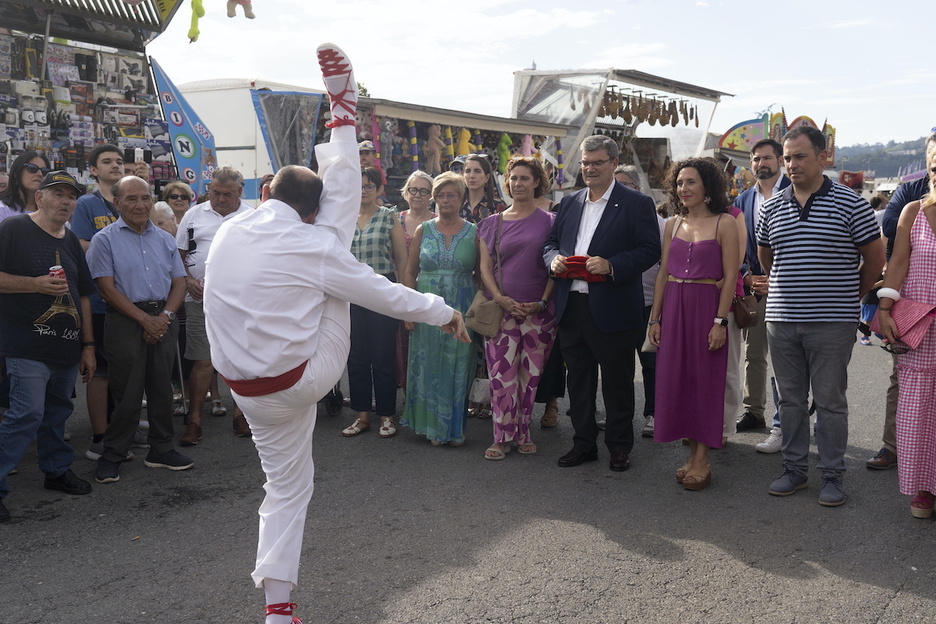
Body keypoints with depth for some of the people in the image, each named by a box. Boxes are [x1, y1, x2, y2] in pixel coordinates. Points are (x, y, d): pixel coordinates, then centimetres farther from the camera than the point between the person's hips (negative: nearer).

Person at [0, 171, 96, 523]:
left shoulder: (71, 241, 17)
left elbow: (83, 295, 19)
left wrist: (88, 344, 16)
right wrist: (36, 284, -19)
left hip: (67, 347, 7)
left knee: (57, 412, 16)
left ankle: (57, 471, 30)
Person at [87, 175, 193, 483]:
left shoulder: (165, 239, 14)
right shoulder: (105, 239, -1)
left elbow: (179, 282, 11)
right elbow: (107, 288, -8)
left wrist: (165, 316, -7)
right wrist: (145, 319, -13)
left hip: (163, 320, 4)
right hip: (125, 321, -4)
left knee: (162, 388, 9)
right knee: (126, 391, -3)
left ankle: (161, 449, 21)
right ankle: (112, 455, 10)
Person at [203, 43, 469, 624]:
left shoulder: (228, 233, 2)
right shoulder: (312, 245, -12)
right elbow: (383, 292, -6)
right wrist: (445, 311, 5)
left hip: (254, 391, 4)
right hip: (308, 374, -4)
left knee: (287, 485, 17)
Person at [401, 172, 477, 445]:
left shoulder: (473, 233, 2)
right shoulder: (423, 231, 5)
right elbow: (410, 273, 7)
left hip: (461, 310, -1)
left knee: (457, 368, 4)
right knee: (429, 367, 4)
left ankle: (455, 427, 17)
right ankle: (434, 426, 17)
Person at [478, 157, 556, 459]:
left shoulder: (549, 221, 5)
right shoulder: (492, 223, 10)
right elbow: (485, 267, 6)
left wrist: (543, 302, -10)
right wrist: (501, 299, -9)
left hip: (538, 311, 0)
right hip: (501, 309, 1)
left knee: (531, 374, 5)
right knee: (501, 374, -4)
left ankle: (523, 433, 18)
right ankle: (503, 437, 5)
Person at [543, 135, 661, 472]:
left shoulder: (636, 203, -2)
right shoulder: (569, 203, 15)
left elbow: (650, 251, -9)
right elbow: (551, 242, 19)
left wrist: (611, 265, -22)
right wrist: (554, 259, -4)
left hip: (613, 309, -5)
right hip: (571, 307, 5)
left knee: (617, 382, 6)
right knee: (578, 379, 13)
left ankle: (619, 446, 20)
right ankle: (583, 443, 25)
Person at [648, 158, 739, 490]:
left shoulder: (724, 224, -3)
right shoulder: (673, 225, 11)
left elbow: (730, 277, -8)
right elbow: (663, 274, 11)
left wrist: (720, 321, -14)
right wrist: (655, 318, 7)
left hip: (707, 308, -5)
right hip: (673, 309, 5)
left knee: (705, 380, 1)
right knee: (676, 379, 5)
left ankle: (702, 460, 9)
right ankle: (693, 453, 17)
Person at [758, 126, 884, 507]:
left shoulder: (849, 203, -4)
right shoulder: (771, 208, 7)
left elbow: (875, 258, 2)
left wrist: (850, 296, 8)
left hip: (831, 323, -4)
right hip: (781, 321, 4)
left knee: (830, 401, 4)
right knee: (790, 399, 11)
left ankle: (832, 475, 16)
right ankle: (794, 468, 23)